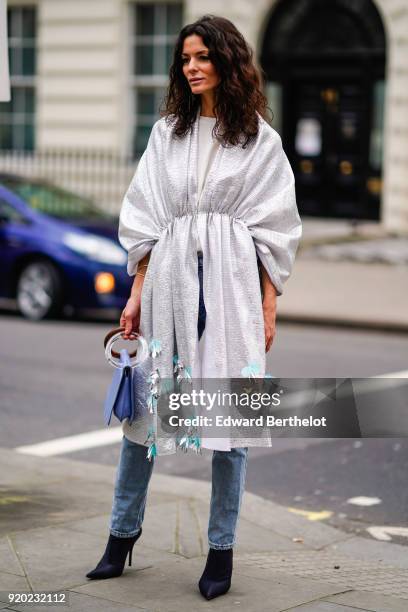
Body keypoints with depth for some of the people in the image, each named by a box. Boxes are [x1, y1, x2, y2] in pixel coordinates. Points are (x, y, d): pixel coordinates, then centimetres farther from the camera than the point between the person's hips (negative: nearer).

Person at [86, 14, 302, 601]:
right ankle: (123, 533, 21)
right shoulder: (166, 132, 12)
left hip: (231, 286, -3)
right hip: (169, 278, 3)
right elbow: (144, 218, 10)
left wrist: (269, 306, -3)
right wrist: (136, 293, 4)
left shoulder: (260, 138, 4)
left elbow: (273, 230, 2)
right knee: (143, 403, 7)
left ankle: (222, 549, 11)